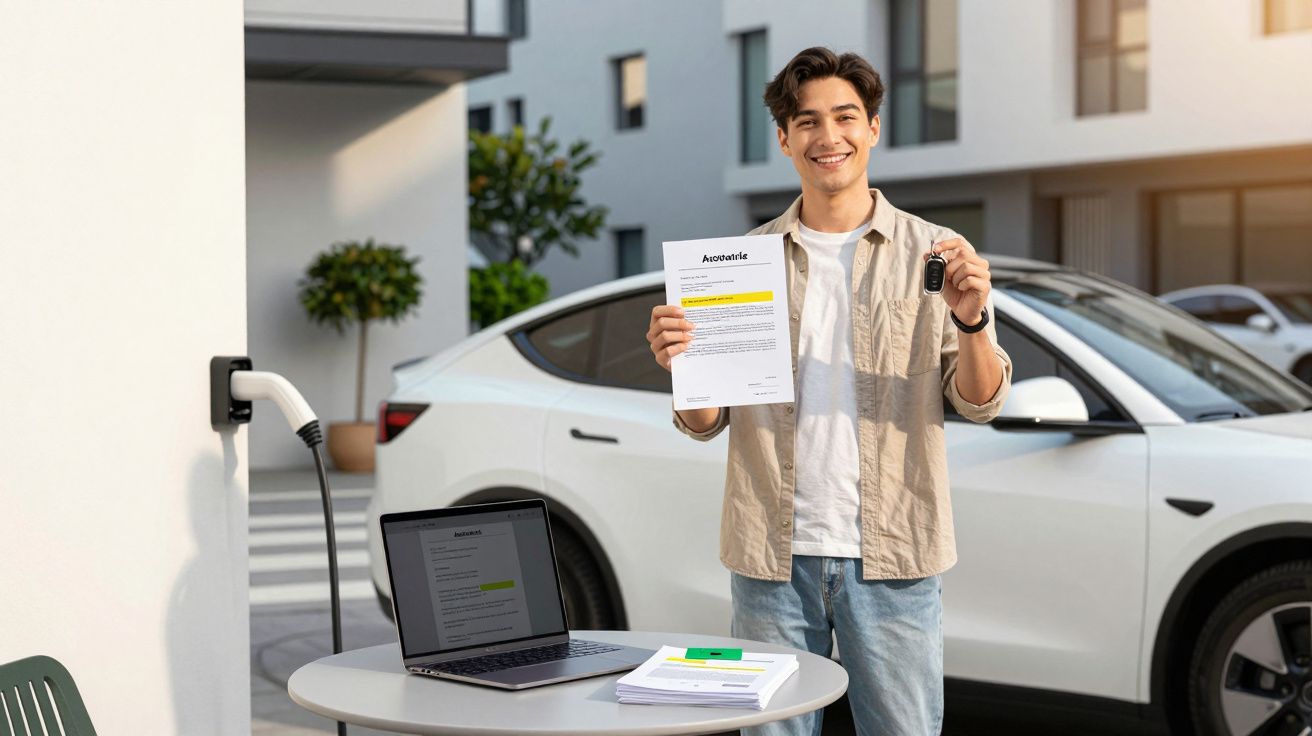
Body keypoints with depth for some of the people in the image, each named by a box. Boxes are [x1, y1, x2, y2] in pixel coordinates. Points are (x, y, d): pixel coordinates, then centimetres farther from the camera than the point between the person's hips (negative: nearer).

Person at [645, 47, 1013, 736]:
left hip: (892, 560, -1)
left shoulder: (933, 254, 5)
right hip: (772, 556, 1)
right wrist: (680, 362, -14)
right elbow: (705, 423, 7)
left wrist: (971, 320, -17)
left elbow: (981, 402, 2)